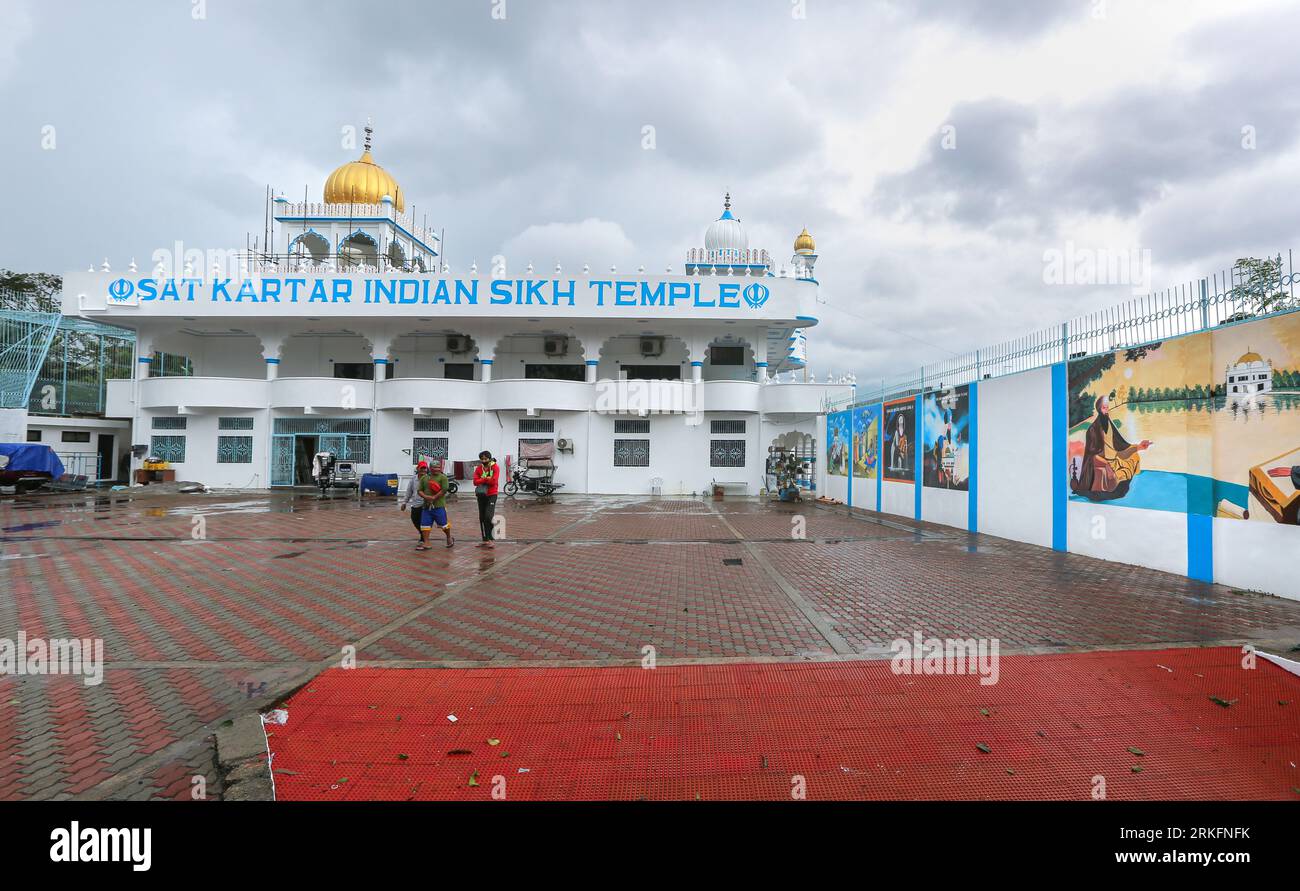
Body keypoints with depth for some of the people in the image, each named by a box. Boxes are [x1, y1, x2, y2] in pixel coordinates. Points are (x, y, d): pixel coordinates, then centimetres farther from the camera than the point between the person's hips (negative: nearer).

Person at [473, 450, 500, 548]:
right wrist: (486, 479, -17)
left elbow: (494, 481, -19)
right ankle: (485, 539, 18)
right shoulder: (478, 468, 5)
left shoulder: (495, 467, -6)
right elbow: (475, 481, -7)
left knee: (488, 517, -16)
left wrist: (482, 480, -10)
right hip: (481, 495, 5)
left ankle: (491, 539, -6)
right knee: (482, 518, 9)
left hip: (491, 495, -5)